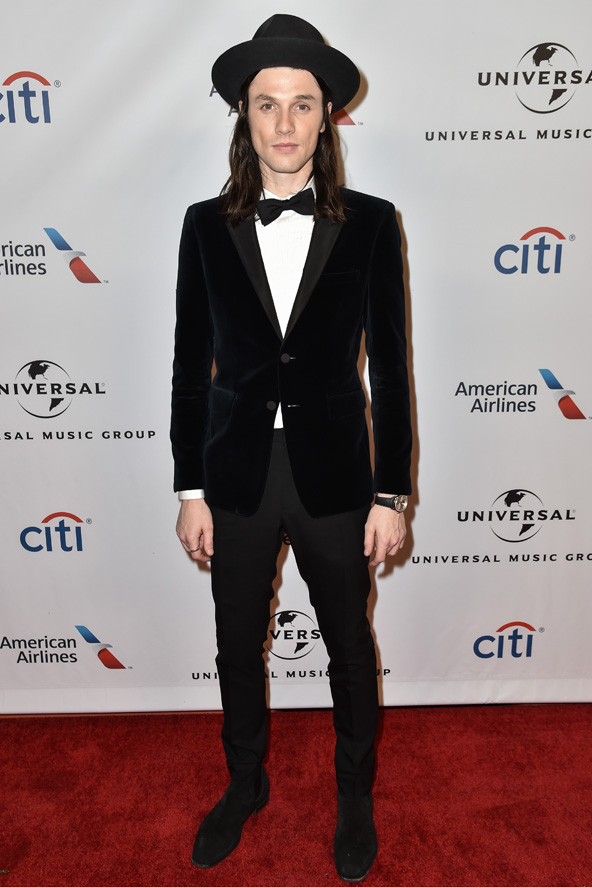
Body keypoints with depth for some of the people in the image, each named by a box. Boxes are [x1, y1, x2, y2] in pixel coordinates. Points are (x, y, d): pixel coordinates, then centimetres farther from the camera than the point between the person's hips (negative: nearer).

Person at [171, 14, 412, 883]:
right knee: (238, 647, 17)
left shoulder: (371, 223, -2)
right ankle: (246, 784, 46)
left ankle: (356, 796, 44)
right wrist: (191, 491, 0)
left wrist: (391, 493, -4)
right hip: (237, 474, 2)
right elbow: (190, 367, 2)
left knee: (350, 646, 16)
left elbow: (391, 367, -2)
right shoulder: (207, 225, 1)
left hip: (334, 475, -1)